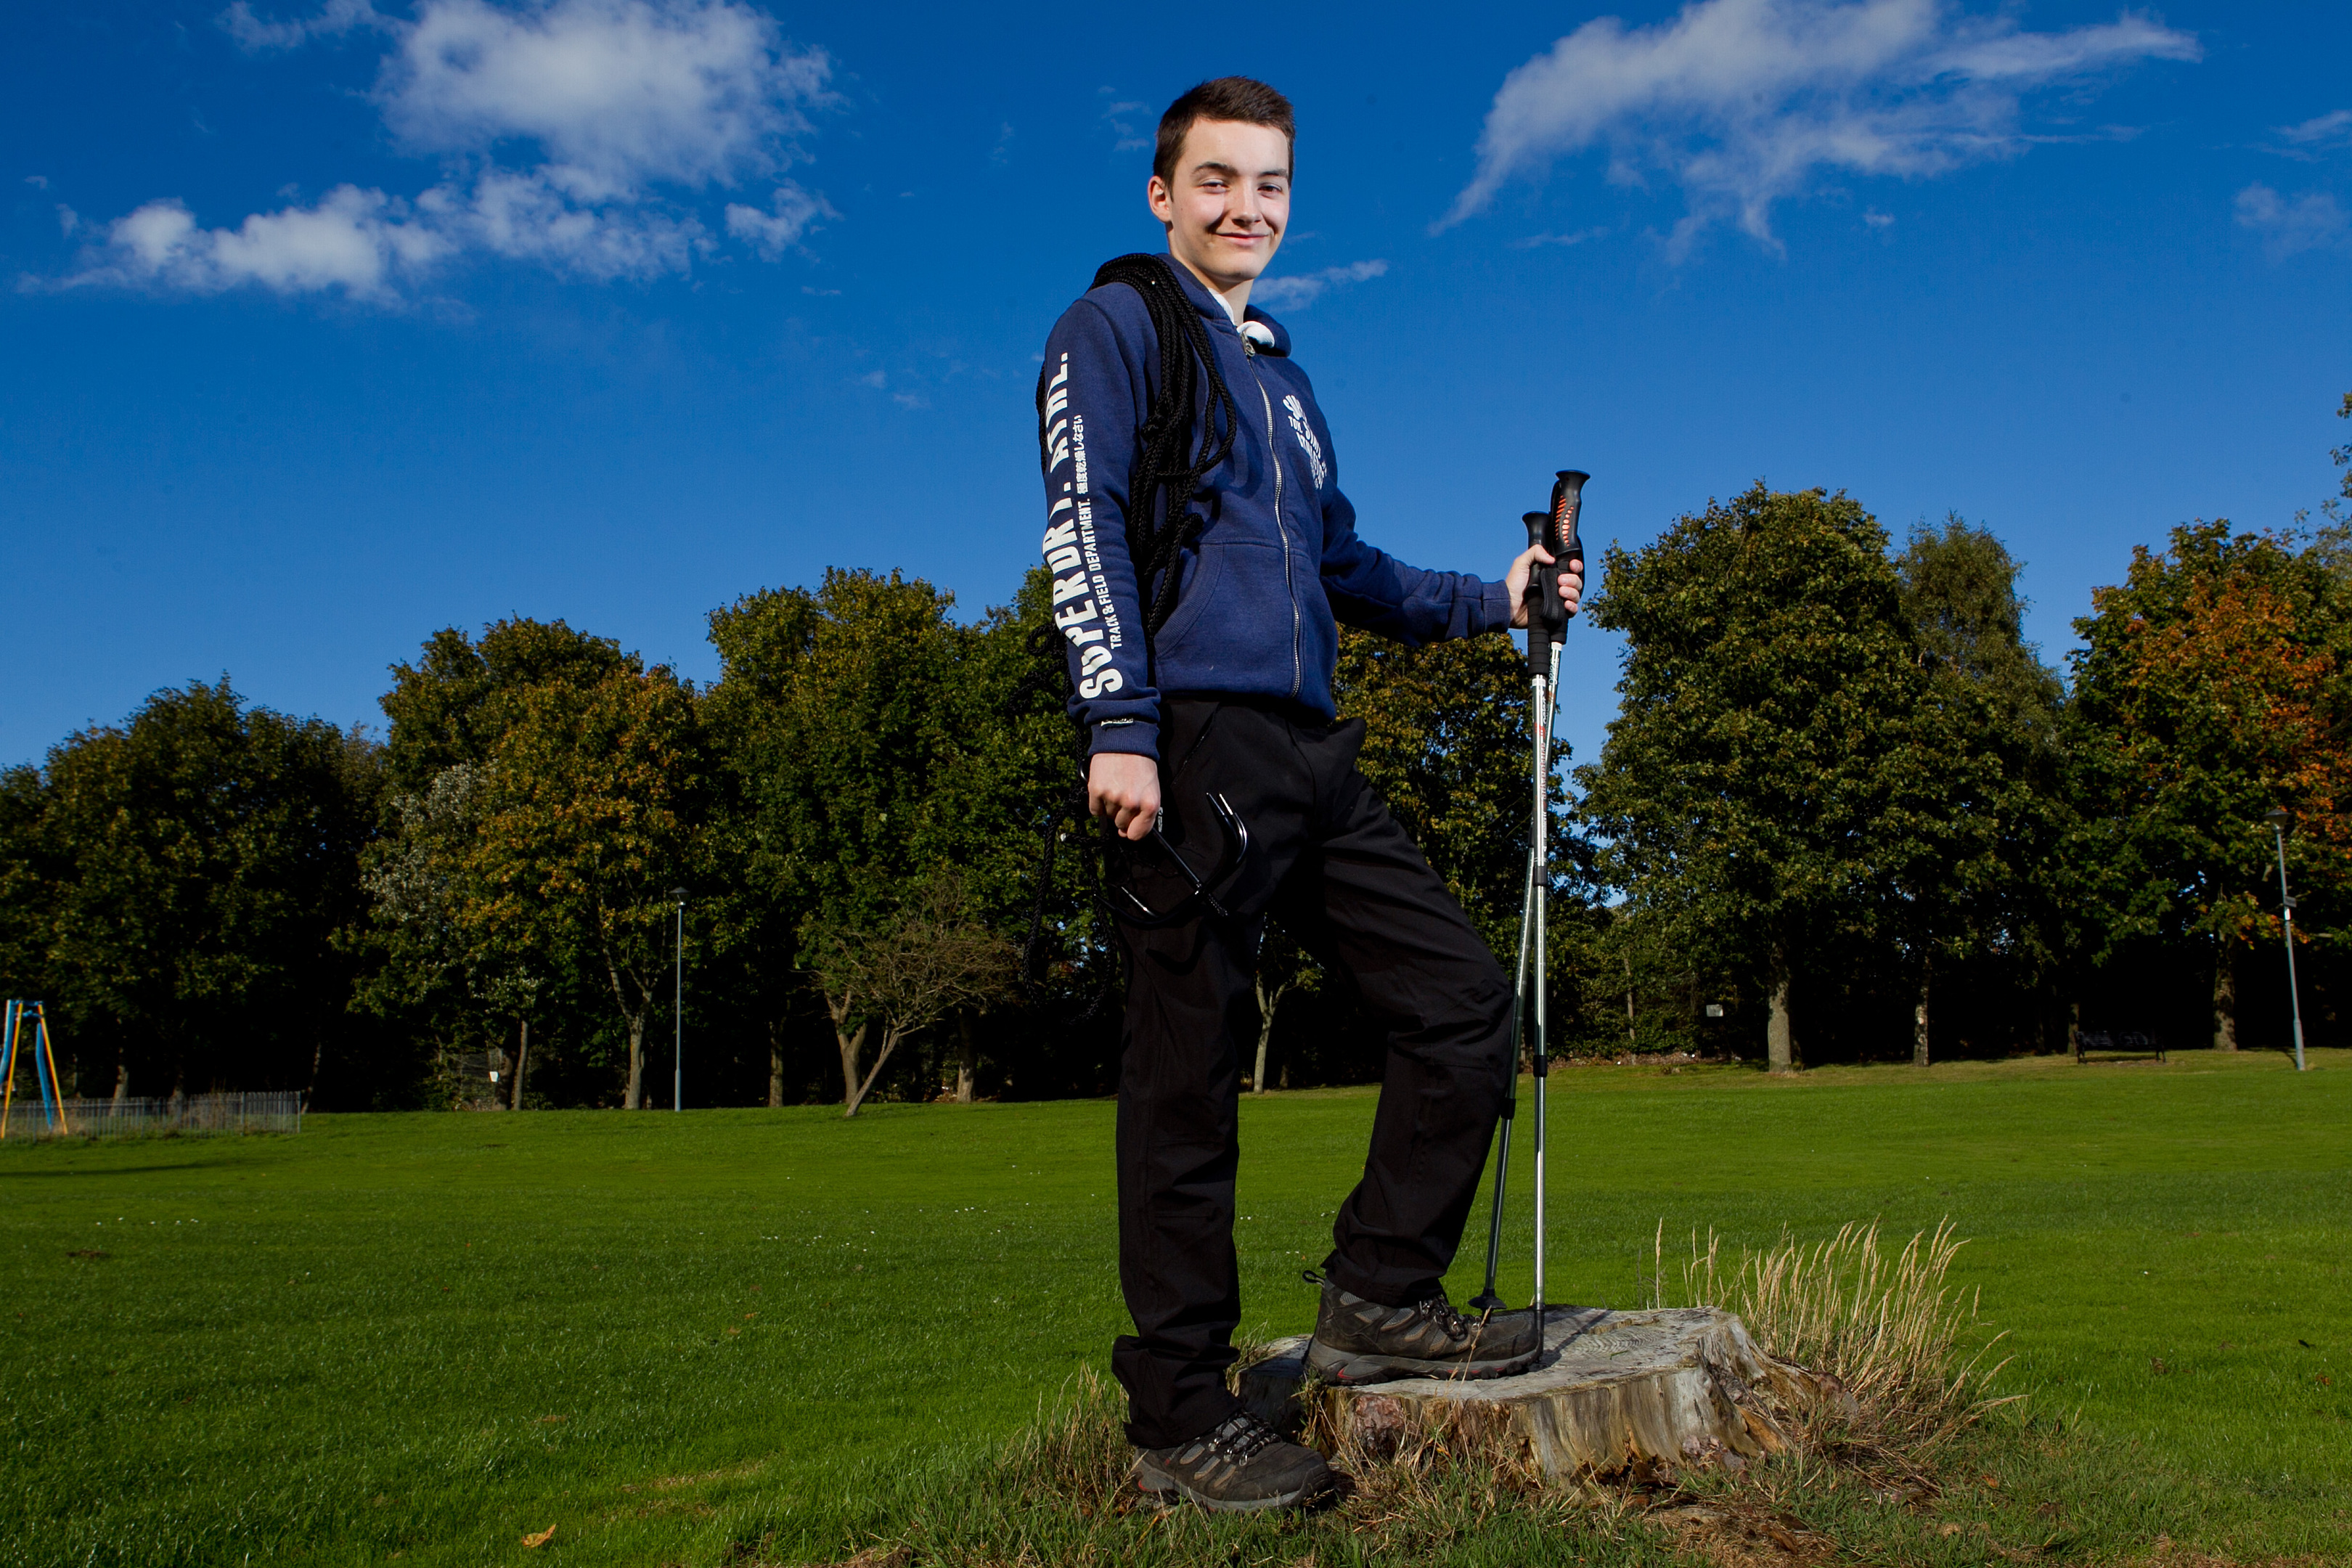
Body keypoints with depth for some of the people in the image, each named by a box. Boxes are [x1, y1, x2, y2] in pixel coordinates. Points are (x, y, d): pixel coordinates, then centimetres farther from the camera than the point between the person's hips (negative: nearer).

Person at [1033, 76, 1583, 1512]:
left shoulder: (1280, 372, 28)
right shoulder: (1116, 329, 4)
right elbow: (1084, 531, -8)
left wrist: (1490, 602, 25)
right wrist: (1118, 728, -19)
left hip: (1309, 755, 8)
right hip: (1192, 748, -8)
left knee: (1466, 998, 4)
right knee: (1191, 1074, -4)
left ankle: (1379, 1299, 15)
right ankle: (1182, 1422, 5)